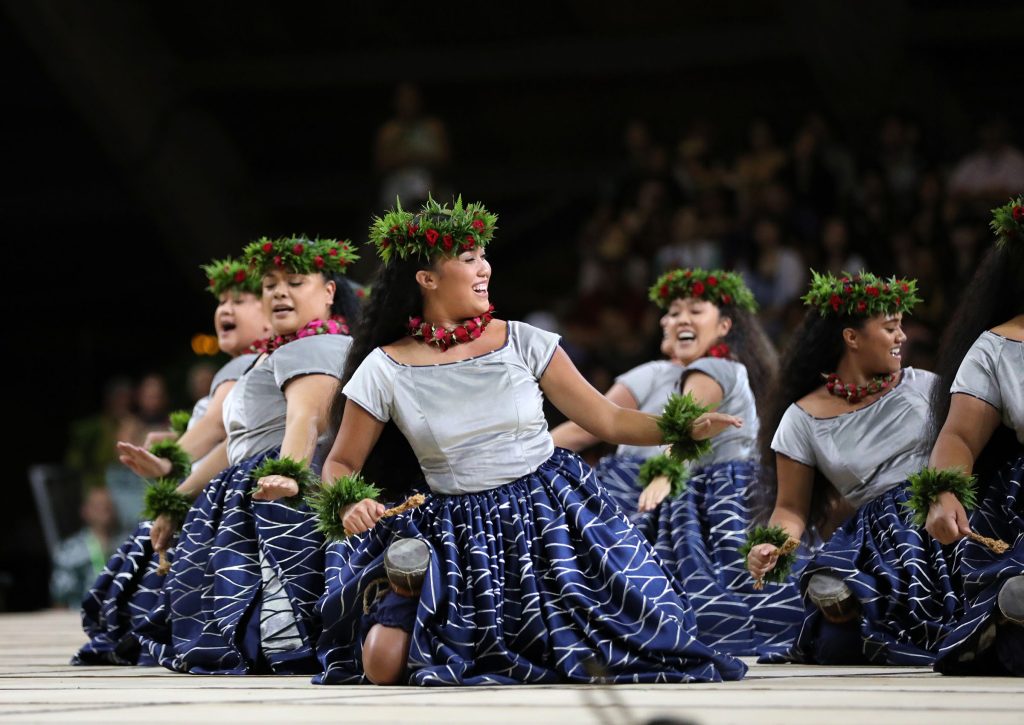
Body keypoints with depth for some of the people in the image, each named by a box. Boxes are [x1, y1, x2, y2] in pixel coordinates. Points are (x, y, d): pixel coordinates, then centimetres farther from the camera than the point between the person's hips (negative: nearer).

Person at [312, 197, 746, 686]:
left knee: (607, 661, -16)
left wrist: (687, 427, -11)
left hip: (551, 514, 1)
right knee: (384, 663, -19)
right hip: (456, 533, -1)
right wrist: (349, 505, -17)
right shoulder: (385, 370, -4)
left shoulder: (523, 343, 0)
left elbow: (609, 419, 3)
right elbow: (341, 465, 5)